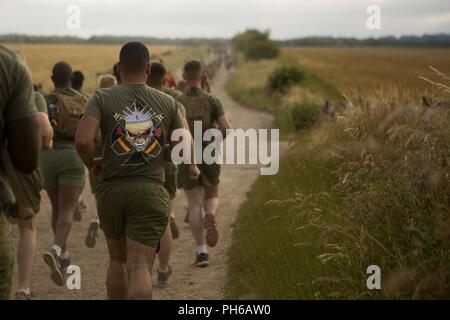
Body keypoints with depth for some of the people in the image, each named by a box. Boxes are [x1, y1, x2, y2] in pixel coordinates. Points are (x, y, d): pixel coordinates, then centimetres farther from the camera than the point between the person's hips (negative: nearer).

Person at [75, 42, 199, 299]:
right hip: (151, 191, -1)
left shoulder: (102, 98, -2)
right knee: (140, 267, -6)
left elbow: (83, 140, -16)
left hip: (111, 189, 1)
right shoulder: (168, 102, 3)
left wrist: (92, 165, 3)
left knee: (117, 259, 21)